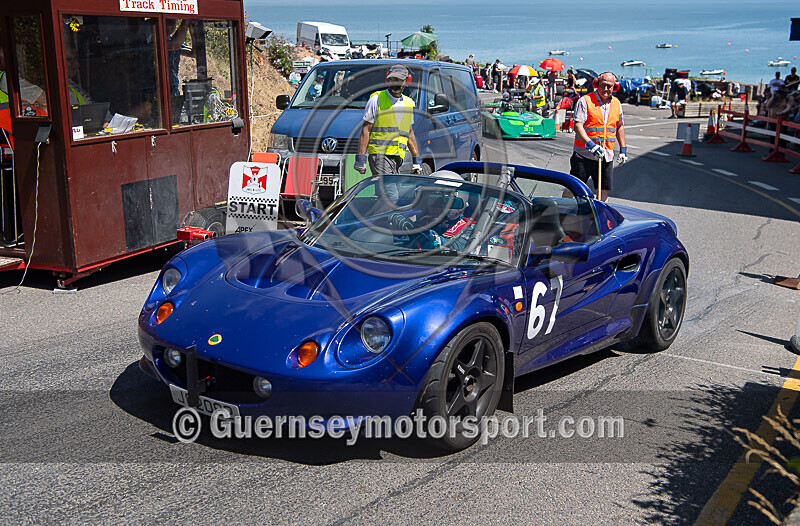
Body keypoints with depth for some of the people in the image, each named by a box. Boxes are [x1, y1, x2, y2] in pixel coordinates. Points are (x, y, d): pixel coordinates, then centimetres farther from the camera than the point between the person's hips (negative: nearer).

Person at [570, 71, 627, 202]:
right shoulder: (585, 101, -5)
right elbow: (578, 126, -14)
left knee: (604, 190, 5)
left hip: (606, 156, 5)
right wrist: (591, 145, -25)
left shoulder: (617, 104, 12)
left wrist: (623, 149, 18)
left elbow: (619, 126, 24)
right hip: (584, 154, -5)